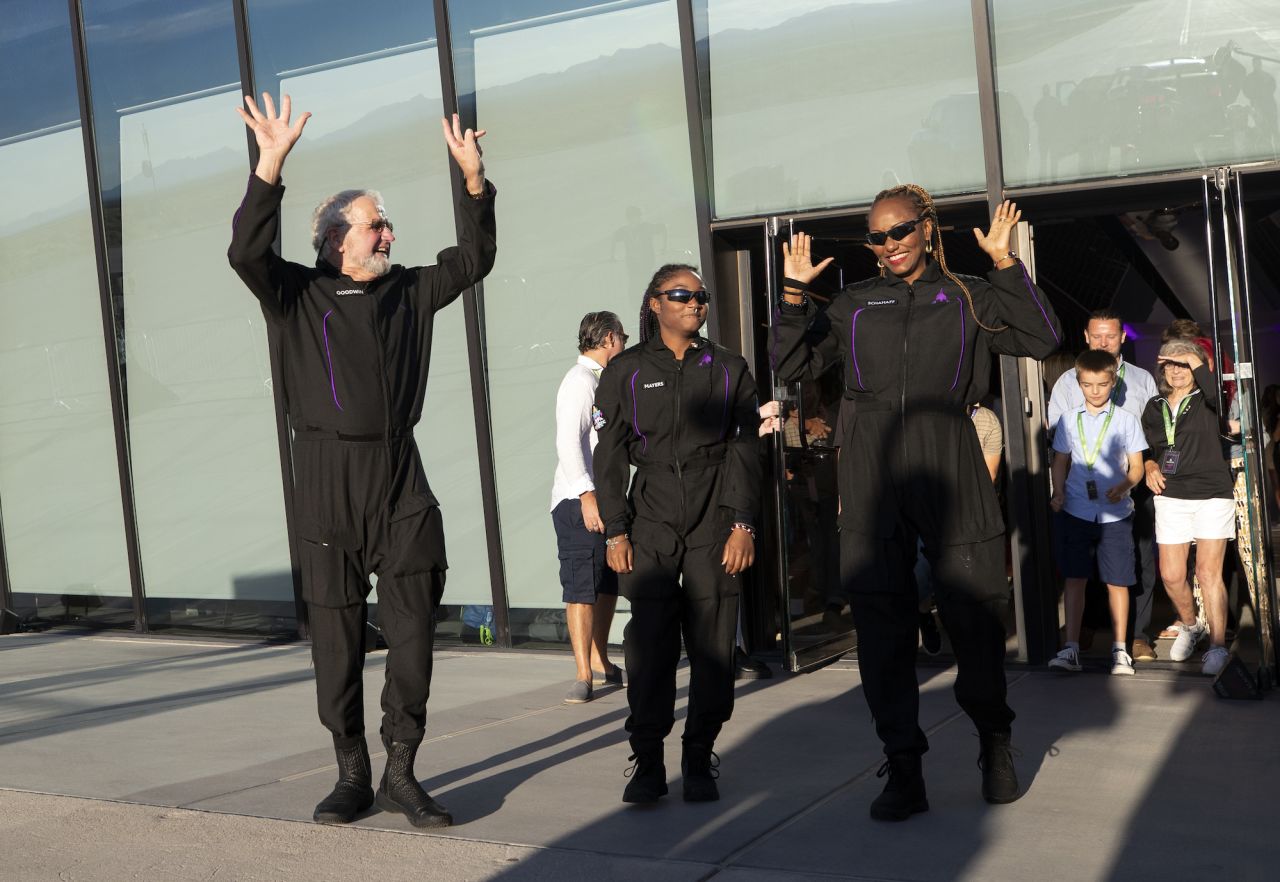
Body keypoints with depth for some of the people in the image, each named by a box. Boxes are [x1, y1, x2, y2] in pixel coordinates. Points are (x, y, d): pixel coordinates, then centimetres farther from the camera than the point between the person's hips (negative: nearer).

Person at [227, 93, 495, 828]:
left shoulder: (408, 291, 14)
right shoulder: (298, 294, 3)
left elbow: (474, 258, 16)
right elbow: (247, 252, -13)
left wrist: (474, 179, 5)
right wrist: (271, 166, -22)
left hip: (400, 474, 3)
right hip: (327, 476, -2)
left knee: (412, 632, 0)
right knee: (336, 636, 4)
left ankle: (402, 773, 9)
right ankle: (353, 774, 16)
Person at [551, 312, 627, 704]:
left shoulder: (601, 382, 20)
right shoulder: (580, 381, -10)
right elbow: (567, 443, -20)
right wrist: (587, 495, -27)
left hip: (603, 499, 10)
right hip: (579, 501, -10)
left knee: (608, 584, 14)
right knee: (581, 587, -9)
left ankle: (600, 664, 24)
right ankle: (584, 675, -8)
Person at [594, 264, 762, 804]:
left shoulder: (728, 370, 12)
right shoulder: (625, 372, 9)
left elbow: (744, 451, 7)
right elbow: (609, 457, 6)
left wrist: (743, 524, -3)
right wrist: (615, 531, -1)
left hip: (715, 523, 1)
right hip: (650, 522, -1)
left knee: (712, 644, -1)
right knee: (650, 643, -8)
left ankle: (700, 760, 10)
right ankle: (647, 763, 0)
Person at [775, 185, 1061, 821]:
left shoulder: (966, 299, 12)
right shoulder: (854, 304, 17)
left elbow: (1042, 339, 2)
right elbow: (792, 367, 15)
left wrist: (1004, 262, -3)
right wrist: (794, 293, 4)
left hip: (947, 469, -1)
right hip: (873, 476, 2)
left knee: (975, 614, 0)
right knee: (881, 624, -1)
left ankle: (995, 743, 24)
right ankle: (904, 772, 7)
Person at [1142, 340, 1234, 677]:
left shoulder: (1205, 402, -1)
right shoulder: (1154, 407, 12)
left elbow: (1215, 391, -25)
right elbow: (1145, 448, 21)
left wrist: (1194, 359, -14)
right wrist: (1150, 467, 2)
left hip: (1212, 496, -4)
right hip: (1170, 497, 4)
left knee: (1208, 573, -8)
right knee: (1171, 576, 3)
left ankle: (1217, 646, 0)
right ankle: (1190, 626, 30)